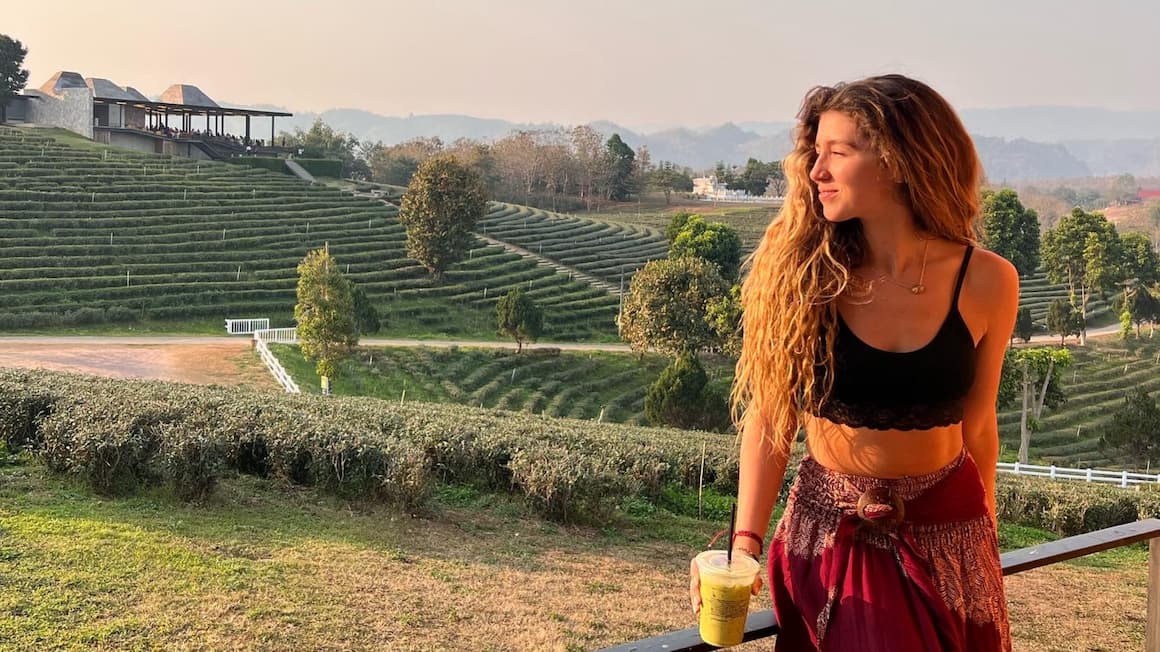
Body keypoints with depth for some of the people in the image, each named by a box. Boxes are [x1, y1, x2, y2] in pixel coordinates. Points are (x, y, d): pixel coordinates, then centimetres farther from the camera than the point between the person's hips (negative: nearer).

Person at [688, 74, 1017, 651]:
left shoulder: (985, 282, -11)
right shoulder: (802, 270, -13)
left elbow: (976, 426, 2)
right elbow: (769, 414, -8)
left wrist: (984, 543, 12)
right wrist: (746, 540, -15)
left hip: (944, 535, 1)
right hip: (828, 533, -1)